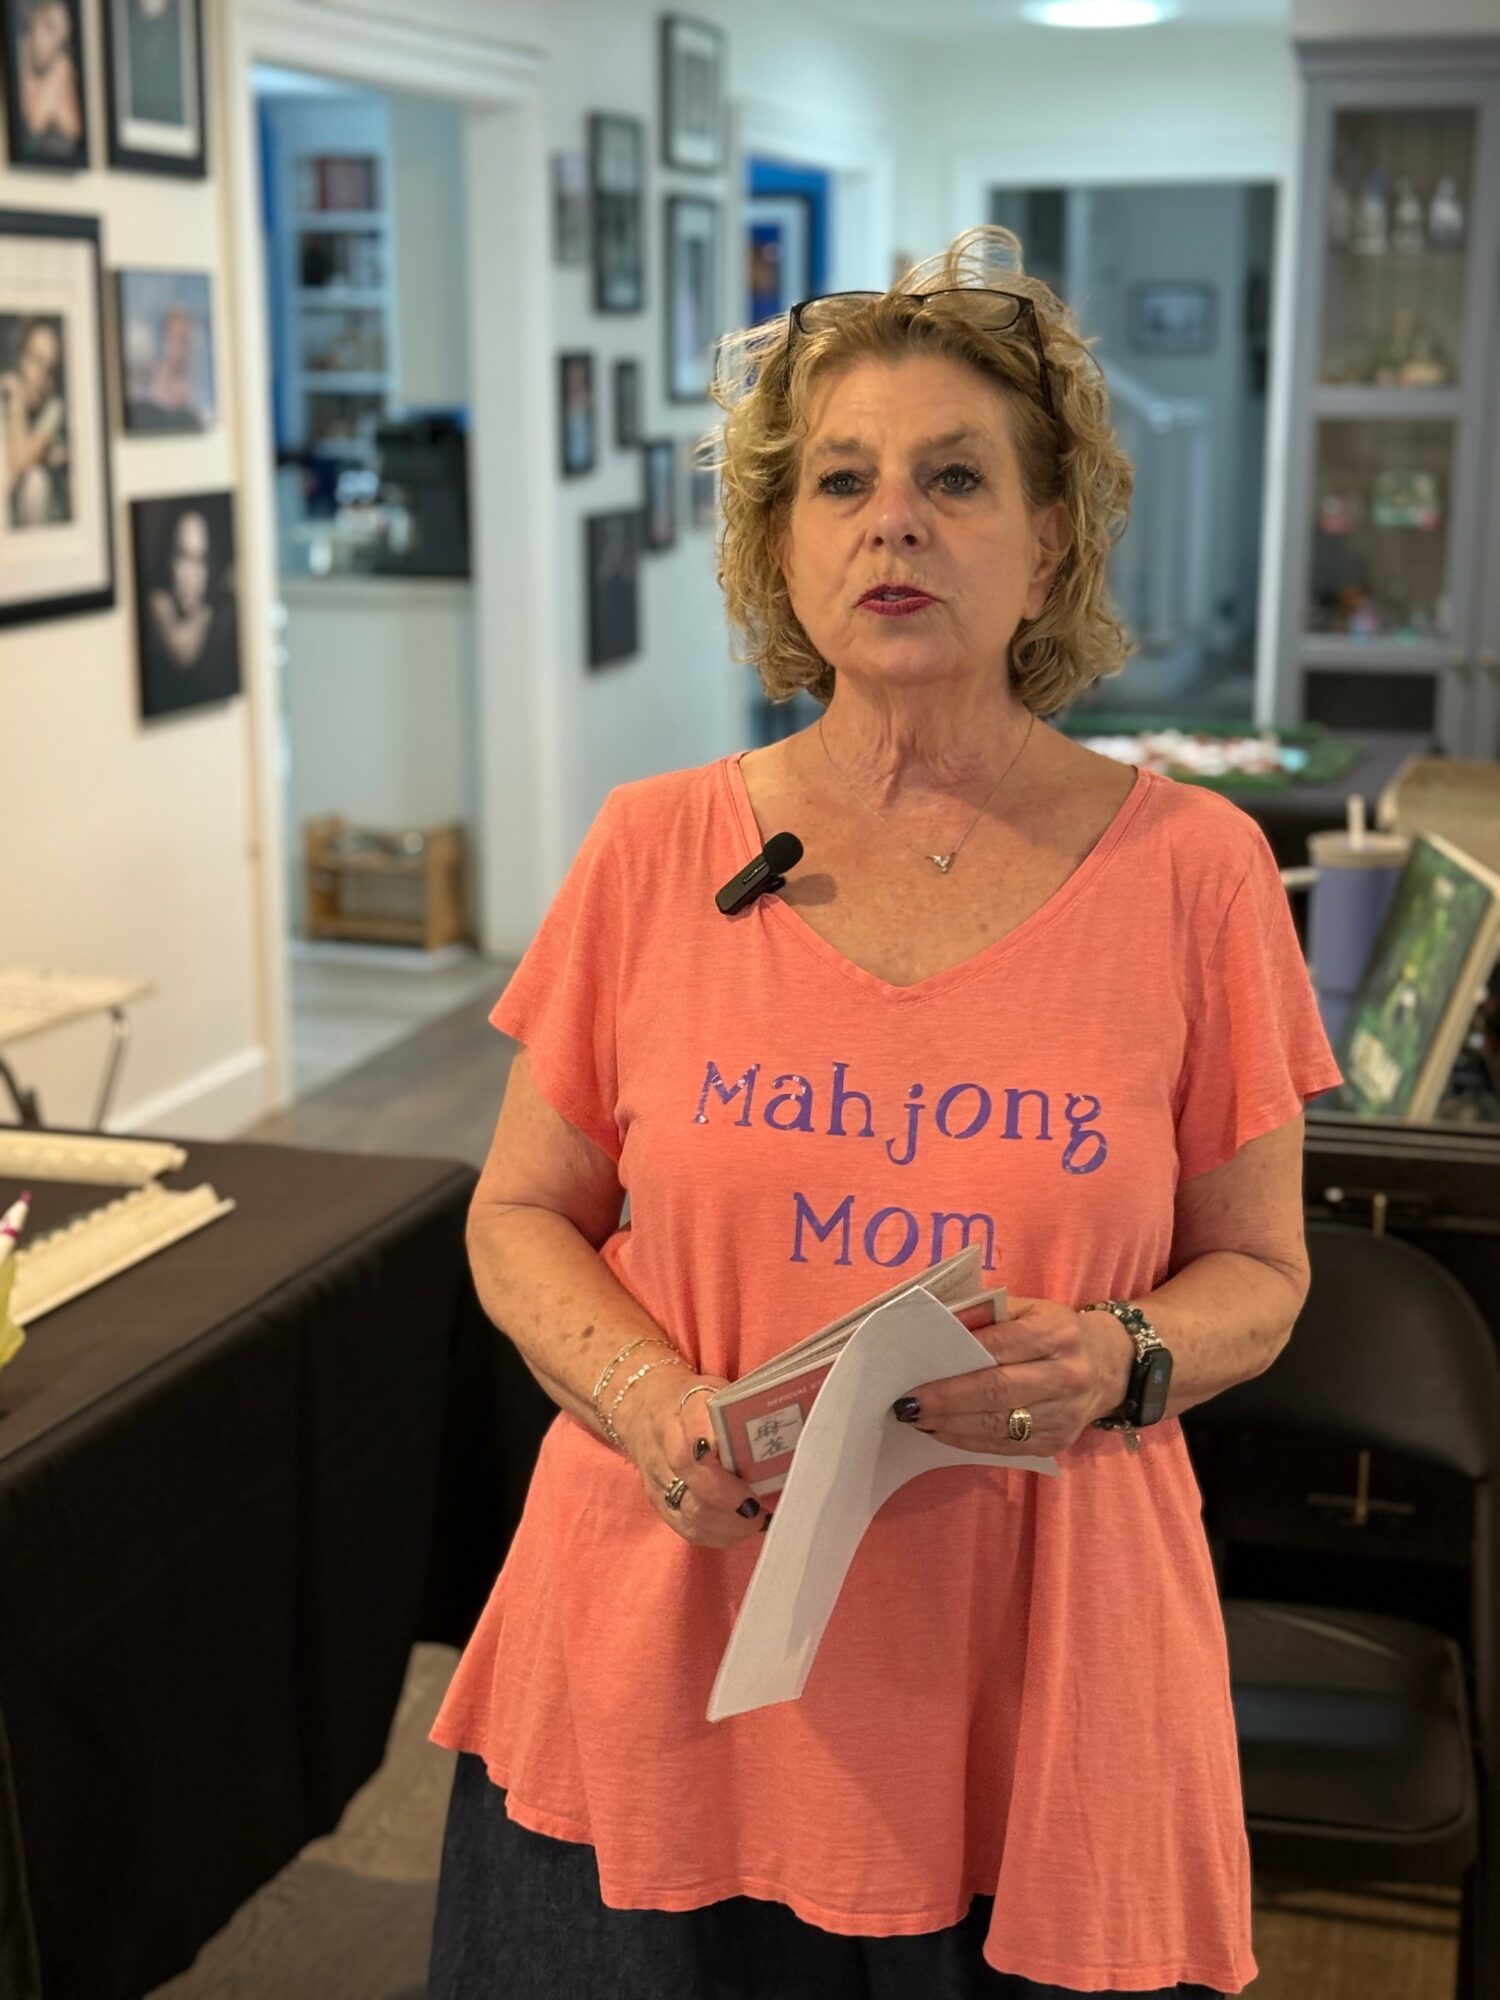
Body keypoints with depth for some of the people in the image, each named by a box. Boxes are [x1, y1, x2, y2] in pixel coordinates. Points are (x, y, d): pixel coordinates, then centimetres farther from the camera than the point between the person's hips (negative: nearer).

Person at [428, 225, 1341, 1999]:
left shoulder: (1190, 868, -3)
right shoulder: (658, 850, -1)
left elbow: (1256, 1266, 4)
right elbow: (523, 1215, 5)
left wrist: (1120, 1363, -17)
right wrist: (648, 1399, -13)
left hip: (1032, 1654, 0)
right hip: (673, 1625, 1)